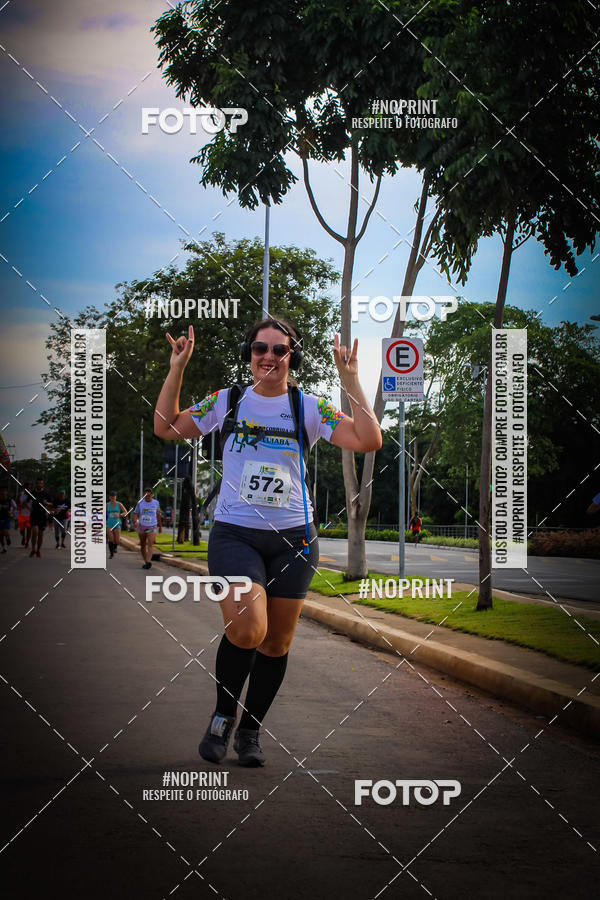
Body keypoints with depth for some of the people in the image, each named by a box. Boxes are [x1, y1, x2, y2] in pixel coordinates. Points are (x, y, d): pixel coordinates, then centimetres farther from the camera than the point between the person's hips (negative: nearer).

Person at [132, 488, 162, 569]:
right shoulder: (140, 503, -1)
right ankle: (145, 561, 23)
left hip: (152, 527, -2)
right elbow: (135, 514, -1)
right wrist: (135, 521, -22)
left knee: (150, 544, -19)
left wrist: (160, 526, 19)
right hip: (142, 526, 2)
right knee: (142, 545, 9)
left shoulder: (156, 503, 2)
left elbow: (158, 515, 14)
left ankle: (148, 562, -29)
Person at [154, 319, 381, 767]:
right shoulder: (227, 402, 5)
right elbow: (166, 427, 4)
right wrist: (177, 369, -3)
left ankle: (250, 731, 28)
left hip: (293, 537, 2)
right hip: (235, 533, -1)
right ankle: (223, 716, 5)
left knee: (276, 642, 7)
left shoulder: (310, 407, 2)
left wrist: (350, 379, -12)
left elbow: (369, 441, -8)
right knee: (246, 631, -21)